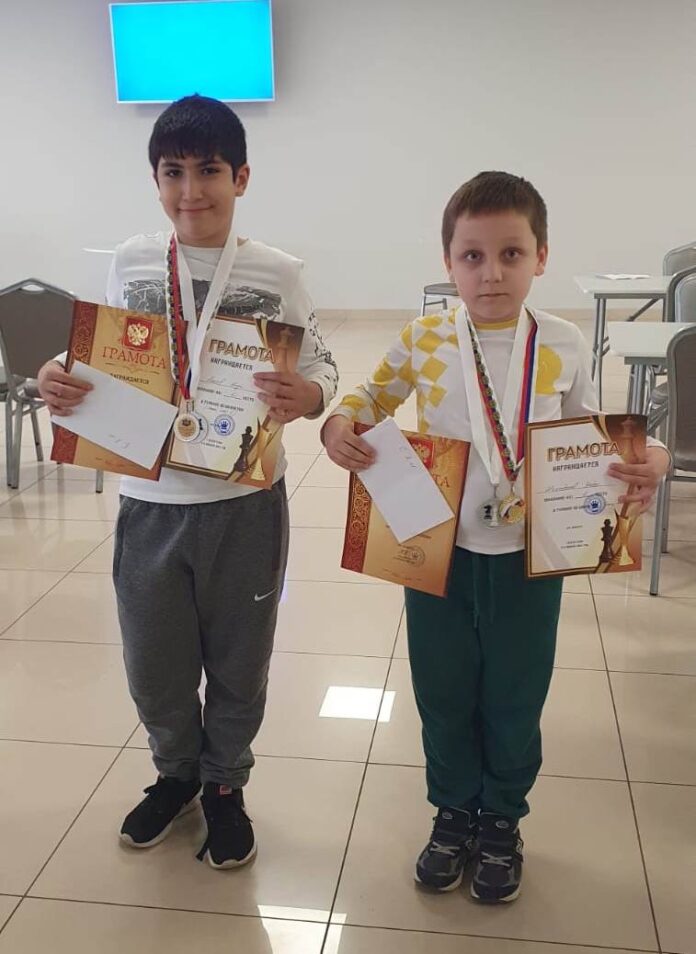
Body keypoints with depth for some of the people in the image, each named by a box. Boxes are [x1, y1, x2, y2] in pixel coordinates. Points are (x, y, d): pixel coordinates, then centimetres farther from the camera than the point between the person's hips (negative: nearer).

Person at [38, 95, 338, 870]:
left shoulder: (277, 274, -6)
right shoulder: (129, 265, 0)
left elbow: (321, 371, -5)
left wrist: (306, 397, -28)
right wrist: (62, 385, -14)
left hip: (244, 503, -2)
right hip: (149, 500, 2)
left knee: (237, 658, 13)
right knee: (153, 659, 15)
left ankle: (225, 784, 38)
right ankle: (176, 771, 43)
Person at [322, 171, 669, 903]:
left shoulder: (564, 347, -7)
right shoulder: (422, 342, -8)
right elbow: (372, 396, 6)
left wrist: (646, 461, -14)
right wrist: (339, 426, -14)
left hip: (527, 557, 0)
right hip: (437, 551, 1)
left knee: (513, 701, 15)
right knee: (443, 696, 15)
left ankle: (502, 821, 39)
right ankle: (454, 812, 40)